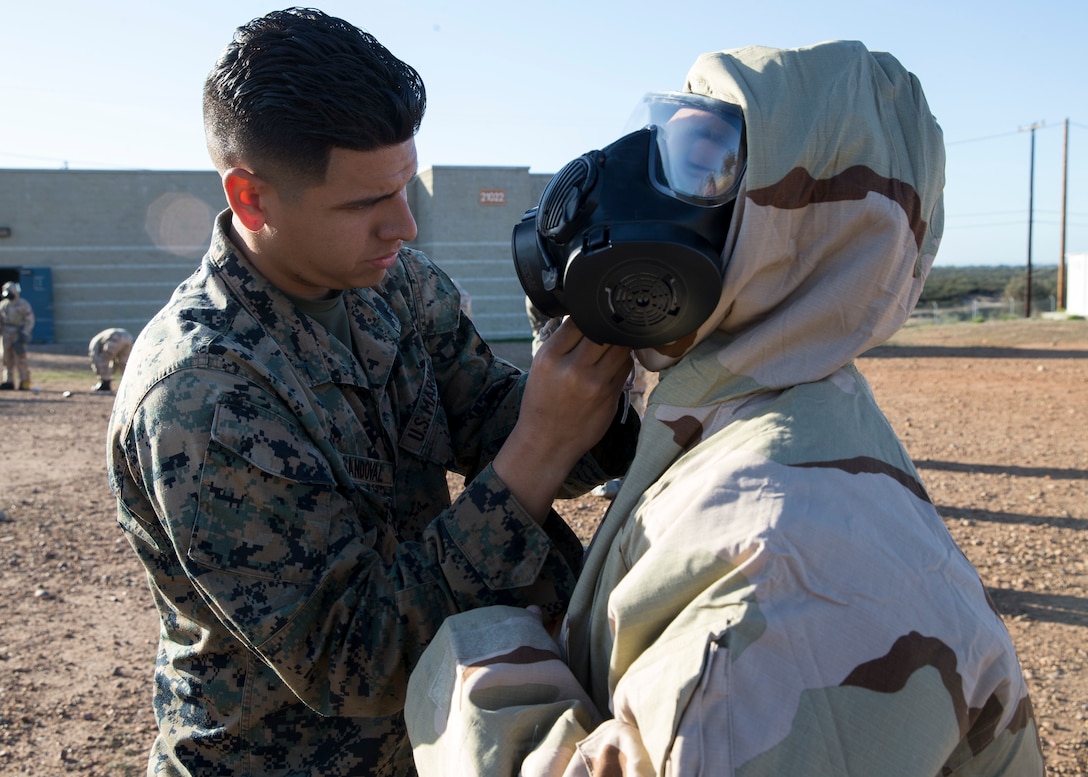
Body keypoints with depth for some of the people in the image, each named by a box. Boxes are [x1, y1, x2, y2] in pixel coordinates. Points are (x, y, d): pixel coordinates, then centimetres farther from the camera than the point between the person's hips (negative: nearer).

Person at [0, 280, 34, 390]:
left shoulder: (23, 304, -7)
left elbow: (29, 320, -9)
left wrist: (24, 334, -16)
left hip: (19, 335, -6)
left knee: (20, 358, -9)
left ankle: (24, 382, -5)